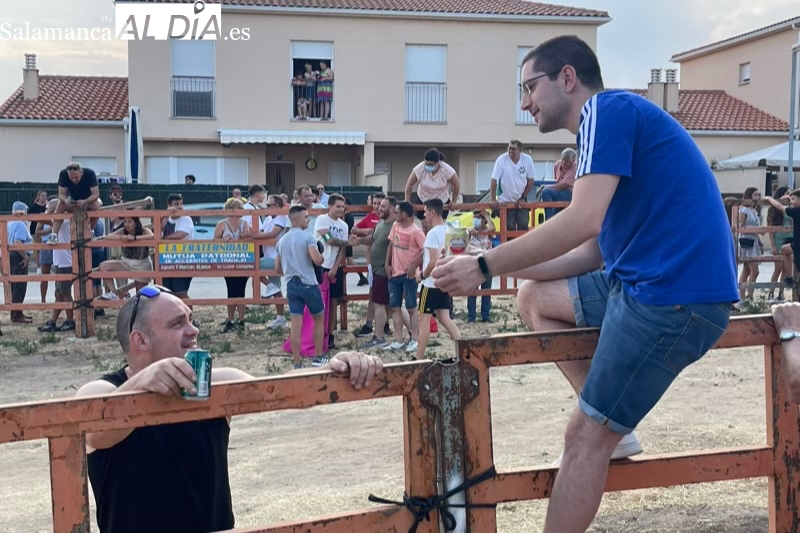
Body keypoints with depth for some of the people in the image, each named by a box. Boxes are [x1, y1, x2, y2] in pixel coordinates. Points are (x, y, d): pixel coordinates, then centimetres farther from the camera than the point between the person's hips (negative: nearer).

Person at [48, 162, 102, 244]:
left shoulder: (90, 174, -31)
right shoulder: (63, 174, -25)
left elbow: (96, 194, -31)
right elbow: (61, 194, -20)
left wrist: (84, 202, -49)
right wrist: (65, 200, -43)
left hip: (89, 200, -2)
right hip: (72, 200, 2)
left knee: (96, 205, -34)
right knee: (61, 205, -27)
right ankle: (54, 235, -25)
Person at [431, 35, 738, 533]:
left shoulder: (607, 107, -8)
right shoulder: (616, 118, 21)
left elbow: (583, 220, -23)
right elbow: (599, 249, 18)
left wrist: (486, 266, -15)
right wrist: (509, 267, 12)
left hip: (677, 293, -10)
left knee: (586, 436, -6)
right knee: (535, 298, 18)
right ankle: (616, 428, 11)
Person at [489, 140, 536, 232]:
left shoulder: (527, 160, -9)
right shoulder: (502, 160, -16)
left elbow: (531, 180, 0)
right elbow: (494, 180, -15)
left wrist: (523, 198, -3)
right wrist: (493, 199, -19)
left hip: (521, 201, 2)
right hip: (506, 201, -2)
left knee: (523, 227, -1)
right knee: (510, 228, -3)